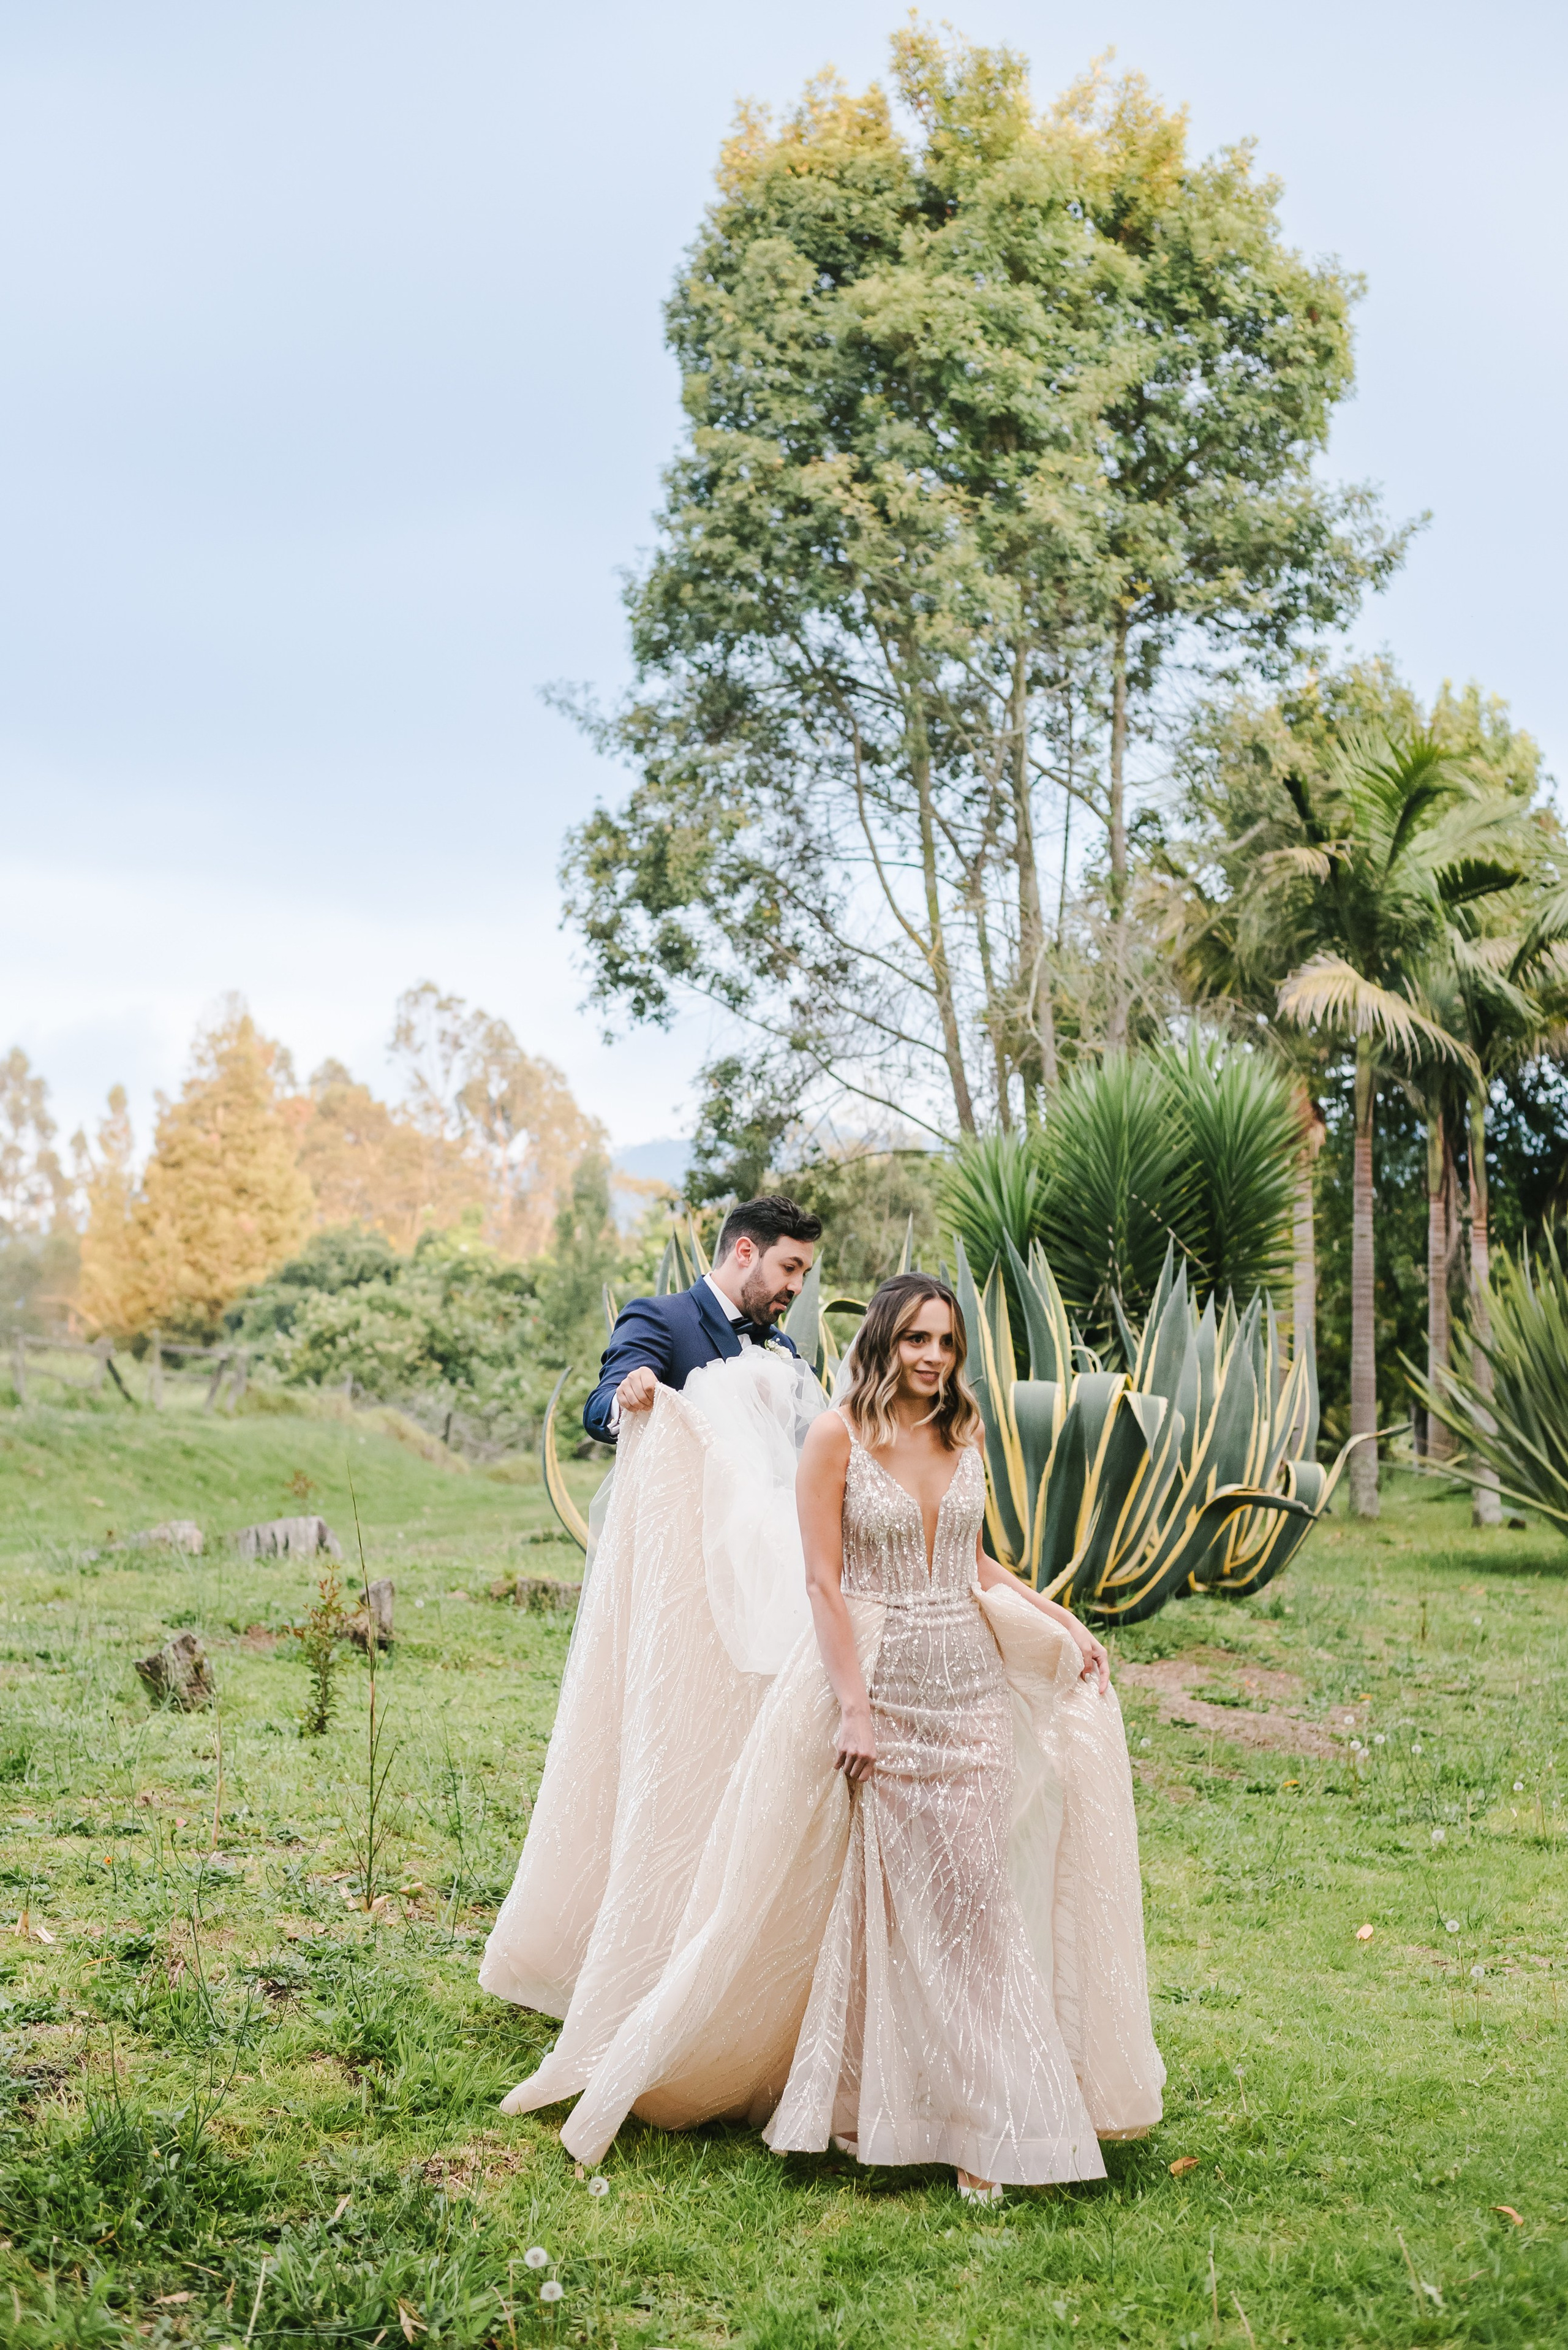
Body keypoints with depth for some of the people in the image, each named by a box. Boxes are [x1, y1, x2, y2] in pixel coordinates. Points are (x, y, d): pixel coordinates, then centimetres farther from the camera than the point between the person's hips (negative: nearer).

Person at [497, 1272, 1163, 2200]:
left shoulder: (964, 1433, 7)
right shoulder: (838, 1436, -8)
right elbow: (824, 1580, -11)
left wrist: (1064, 1620, 11)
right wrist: (856, 1707, -16)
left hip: (968, 1686, 4)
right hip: (871, 1676, -4)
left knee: (966, 1900, 4)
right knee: (873, 1901, 3)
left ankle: (974, 2120, 11)